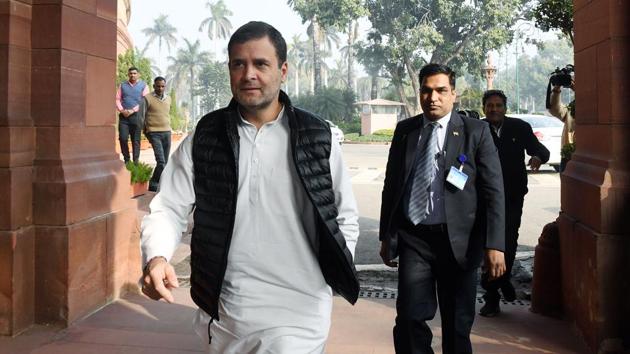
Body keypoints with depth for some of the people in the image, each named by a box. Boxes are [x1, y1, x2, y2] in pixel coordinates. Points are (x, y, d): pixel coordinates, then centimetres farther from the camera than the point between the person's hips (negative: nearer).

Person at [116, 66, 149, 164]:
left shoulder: (143, 86, 7)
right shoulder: (123, 85, 16)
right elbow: (117, 99, 11)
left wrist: (132, 110, -11)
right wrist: (122, 110, -7)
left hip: (136, 116, -2)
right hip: (124, 116, 2)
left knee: (136, 140, 0)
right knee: (123, 138, -7)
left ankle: (135, 162, 5)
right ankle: (126, 160, 7)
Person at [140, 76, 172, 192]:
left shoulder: (168, 98, 13)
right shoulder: (147, 99, -4)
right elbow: (141, 117, -3)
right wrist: (146, 131, 1)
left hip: (167, 132, 6)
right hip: (154, 133, -6)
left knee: (165, 162, 5)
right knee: (161, 161, -15)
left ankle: (160, 184, 14)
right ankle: (153, 185, -2)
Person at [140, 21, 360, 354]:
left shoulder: (317, 138, -3)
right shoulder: (204, 138, 0)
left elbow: (345, 217, 6)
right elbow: (169, 207, -2)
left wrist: (334, 276, -3)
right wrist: (157, 258, -20)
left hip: (296, 312, -2)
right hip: (223, 312, 3)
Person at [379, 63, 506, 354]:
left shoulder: (476, 132, -1)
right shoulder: (404, 130, 7)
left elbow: (493, 192, -5)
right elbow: (391, 185, 13)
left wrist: (494, 244, -12)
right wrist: (386, 236, 13)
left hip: (458, 240, -1)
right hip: (413, 237, 2)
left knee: (458, 324, 11)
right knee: (410, 319, -4)